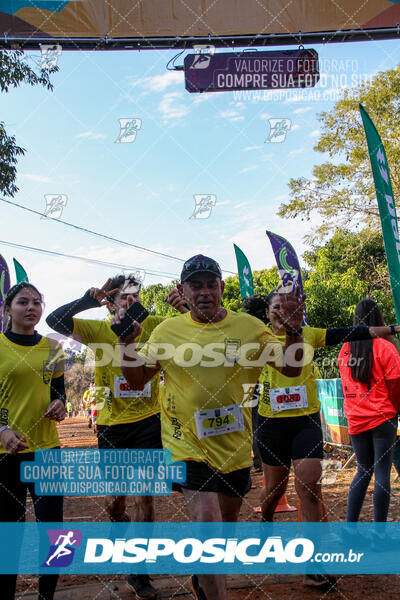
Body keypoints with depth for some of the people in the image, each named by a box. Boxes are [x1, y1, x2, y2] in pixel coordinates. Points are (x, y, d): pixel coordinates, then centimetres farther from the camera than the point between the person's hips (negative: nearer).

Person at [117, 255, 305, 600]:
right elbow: (137, 379, 2)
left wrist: (293, 331, -20)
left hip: (235, 443, 3)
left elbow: (291, 369, -3)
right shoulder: (168, 331, -5)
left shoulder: (248, 327, -6)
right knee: (207, 522, -17)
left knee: (228, 520, 20)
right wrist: (127, 342, -14)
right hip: (188, 442, -2)